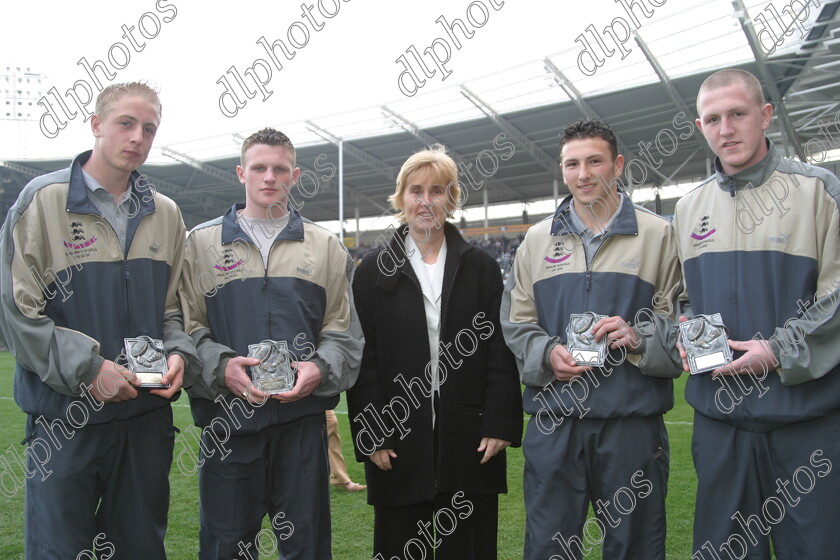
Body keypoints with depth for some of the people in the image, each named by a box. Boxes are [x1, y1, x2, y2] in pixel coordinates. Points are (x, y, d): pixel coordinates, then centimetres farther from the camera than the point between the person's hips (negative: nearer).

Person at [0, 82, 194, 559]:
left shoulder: (165, 214, 8)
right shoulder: (43, 200, -6)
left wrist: (178, 353, -5)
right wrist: (87, 367, -17)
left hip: (148, 414, 4)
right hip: (64, 417, -4)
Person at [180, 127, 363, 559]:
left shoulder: (325, 246, 10)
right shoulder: (201, 242, 7)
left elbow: (343, 330, 8)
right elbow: (186, 325, 3)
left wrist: (320, 369, -10)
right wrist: (220, 366, -14)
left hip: (303, 414, 1)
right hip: (226, 415, 0)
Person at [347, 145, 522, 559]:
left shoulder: (481, 268, 7)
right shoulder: (374, 271, 5)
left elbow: (501, 354, 3)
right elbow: (362, 359, 1)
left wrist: (500, 426, -5)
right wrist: (371, 435, -5)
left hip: (470, 442, 1)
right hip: (398, 443, 0)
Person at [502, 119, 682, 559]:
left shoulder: (659, 235, 3)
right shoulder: (537, 240, 11)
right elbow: (515, 323, 12)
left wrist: (640, 337, -15)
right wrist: (547, 353, -6)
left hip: (633, 419, -1)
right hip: (552, 421, 2)